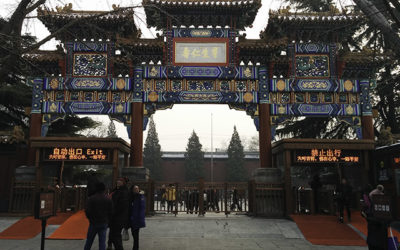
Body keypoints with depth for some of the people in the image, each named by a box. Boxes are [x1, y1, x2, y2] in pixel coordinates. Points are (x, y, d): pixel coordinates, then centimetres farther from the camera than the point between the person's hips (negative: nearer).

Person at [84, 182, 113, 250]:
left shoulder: (91, 198, -9)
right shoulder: (108, 200, -1)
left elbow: (87, 211, -11)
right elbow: (110, 213, -1)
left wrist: (90, 219, 6)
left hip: (93, 223, -1)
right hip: (104, 224, 1)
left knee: (89, 240, 15)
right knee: (102, 241, 5)